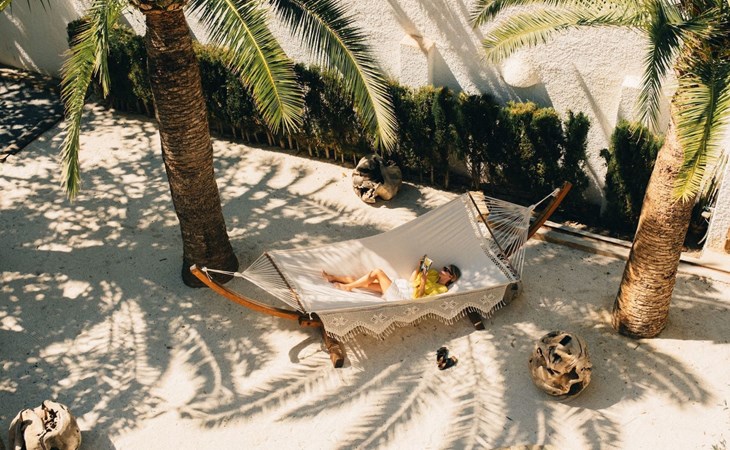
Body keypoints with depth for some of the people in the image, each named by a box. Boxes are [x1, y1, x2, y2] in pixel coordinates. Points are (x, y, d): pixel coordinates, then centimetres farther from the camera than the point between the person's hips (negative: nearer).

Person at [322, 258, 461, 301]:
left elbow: (417, 298, -17)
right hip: (398, 285, 8)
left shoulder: (441, 289, -9)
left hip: (401, 297, -7)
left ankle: (347, 287, -6)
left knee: (377, 272, -19)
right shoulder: (433, 273, 16)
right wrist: (419, 267, 7)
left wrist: (423, 281, -26)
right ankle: (334, 278, 5)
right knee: (362, 283, -2)